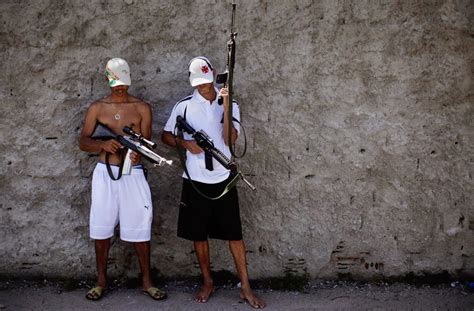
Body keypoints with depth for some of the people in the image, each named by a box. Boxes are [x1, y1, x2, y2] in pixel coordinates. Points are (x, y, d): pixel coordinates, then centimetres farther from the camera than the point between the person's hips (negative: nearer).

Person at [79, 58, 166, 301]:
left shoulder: (142, 108, 4)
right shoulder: (97, 108, 7)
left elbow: (146, 141, -4)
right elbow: (83, 142, 1)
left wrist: (137, 151, -27)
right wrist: (103, 144, -20)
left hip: (133, 173, -1)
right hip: (105, 173, 1)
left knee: (139, 226, 1)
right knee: (102, 227, 6)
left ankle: (146, 281, 14)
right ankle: (101, 281, 21)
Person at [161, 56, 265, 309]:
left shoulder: (230, 104, 1)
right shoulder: (184, 106, 1)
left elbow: (230, 139, -11)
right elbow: (166, 136, 7)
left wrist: (226, 107, -19)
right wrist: (186, 144, -12)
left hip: (223, 179, 0)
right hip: (195, 180, 1)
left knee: (234, 234, 2)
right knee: (198, 234, 9)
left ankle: (245, 287, 10)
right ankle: (207, 283, 25)